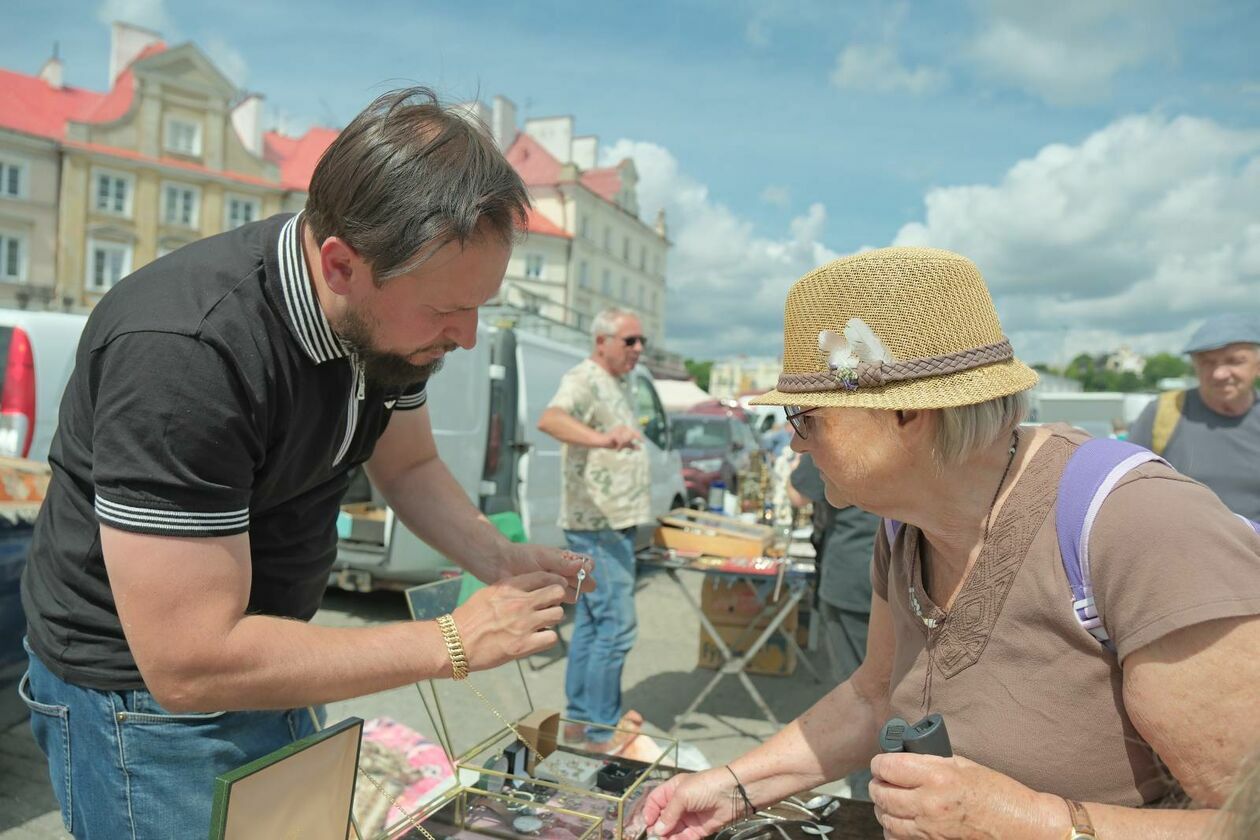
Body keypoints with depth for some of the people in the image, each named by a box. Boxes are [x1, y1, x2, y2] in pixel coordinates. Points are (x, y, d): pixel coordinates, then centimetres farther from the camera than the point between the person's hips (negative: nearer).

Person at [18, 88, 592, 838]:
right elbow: (191, 662, -32)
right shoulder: (184, 351, -34)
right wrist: (453, 642, -28)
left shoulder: (387, 312, -11)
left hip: (268, 662, 7)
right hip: (145, 687, -6)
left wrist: (501, 561, -12)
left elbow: (409, 466, 5)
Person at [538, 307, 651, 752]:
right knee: (616, 626, -7)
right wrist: (602, 439, -52)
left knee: (590, 621, 15)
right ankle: (601, 730, 3)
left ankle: (580, 715, 26)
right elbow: (550, 419, -37)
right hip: (599, 525, -10)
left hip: (613, 522, 10)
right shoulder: (584, 380, -15)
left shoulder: (617, 383, 15)